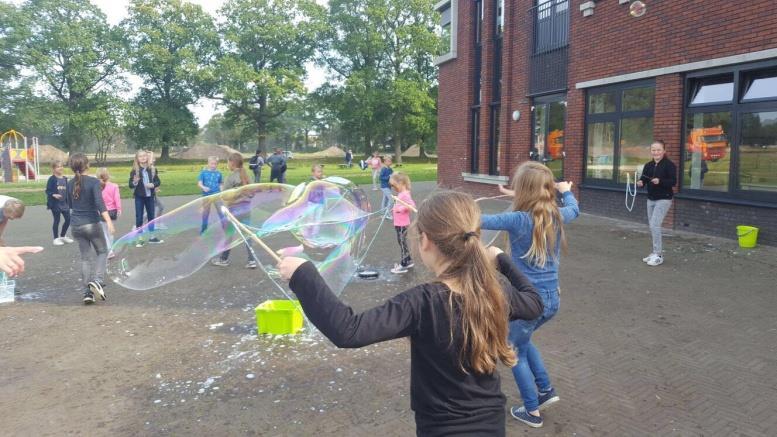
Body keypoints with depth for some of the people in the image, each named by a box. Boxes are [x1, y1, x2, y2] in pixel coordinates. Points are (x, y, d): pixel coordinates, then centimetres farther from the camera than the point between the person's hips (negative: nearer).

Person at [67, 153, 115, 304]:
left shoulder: (70, 184, 5)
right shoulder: (93, 182, -11)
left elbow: (70, 204, 18)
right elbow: (100, 203, -23)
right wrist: (109, 221, -30)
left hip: (76, 225, 5)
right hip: (92, 224, -5)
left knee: (85, 257, 11)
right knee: (102, 252, 12)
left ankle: (88, 292, 8)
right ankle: (97, 280, -11)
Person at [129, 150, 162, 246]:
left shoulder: (152, 169, 1)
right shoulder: (134, 170, -7)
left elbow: (158, 181, 7)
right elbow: (130, 185, -6)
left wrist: (153, 185, -13)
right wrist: (134, 182, -26)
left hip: (150, 196, 3)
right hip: (139, 197, -3)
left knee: (151, 216, 12)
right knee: (139, 217, 3)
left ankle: (152, 237, 25)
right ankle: (140, 239, 10)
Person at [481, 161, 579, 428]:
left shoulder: (519, 219, -19)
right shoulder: (557, 216, 0)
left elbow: (481, 221, -23)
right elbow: (574, 209, 23)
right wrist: (567, 191, 42)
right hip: (552, 298, 6)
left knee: (516, 351, 17)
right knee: (521, 340, 31)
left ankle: (532, 411, 27)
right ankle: (546, 389, 34)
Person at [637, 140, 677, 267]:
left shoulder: (669, 165, -9)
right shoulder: (648, 165, 9)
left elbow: (673, 181, -15)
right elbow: (643, 179, 6)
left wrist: (660, 181, -30)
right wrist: (640, 183, -16)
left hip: (663, 199, -7)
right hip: (650, 199, 7)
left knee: (655, 225, -14)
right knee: (651, 226, 11)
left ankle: (658, 255, -7)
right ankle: (657, 252, 23)